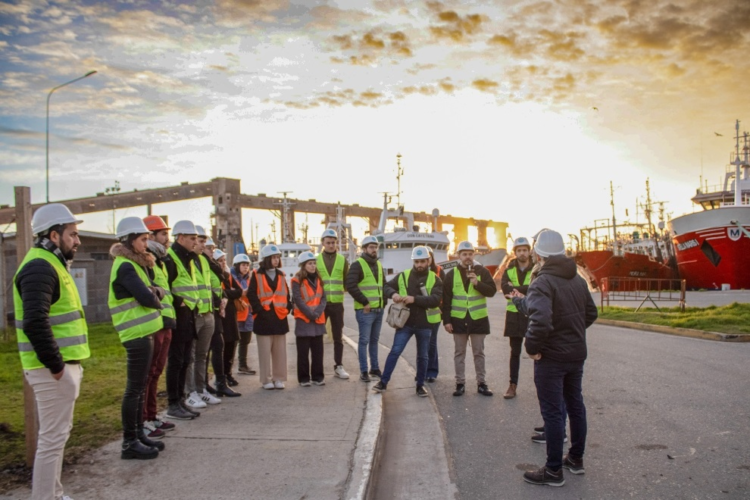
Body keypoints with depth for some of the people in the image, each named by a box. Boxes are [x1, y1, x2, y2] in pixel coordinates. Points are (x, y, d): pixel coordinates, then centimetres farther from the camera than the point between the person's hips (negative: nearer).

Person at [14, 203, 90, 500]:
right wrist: (55, 364, -22)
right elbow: (35, 322, -28)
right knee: (53, 437, -2)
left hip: (62, 364, 11)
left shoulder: (50, 263, 16)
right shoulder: (40, 267, -17)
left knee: (56, 434, 20)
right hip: (53, 368, -11)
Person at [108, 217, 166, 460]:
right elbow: (147, 298, -21)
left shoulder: (134, 264, 16)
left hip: (143, 332, 10)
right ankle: (129, 442, 2)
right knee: (135, 388, -5)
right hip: (137, 334, -10)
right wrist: (156, 297, -1)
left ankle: (138, 434, 23)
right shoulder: (125, 266, -14)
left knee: (139, 386, 15)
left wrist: (154, 288, -7)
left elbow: (155, 292, 14)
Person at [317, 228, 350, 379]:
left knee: (338, 337, 7)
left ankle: (338, 367, 16)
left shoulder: (343, 260, 5)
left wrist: (339, 291, -5)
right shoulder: (316, 260, 2)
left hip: (337, 303, 1)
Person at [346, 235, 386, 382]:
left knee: (374, 340, 15)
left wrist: (384, 301, 9)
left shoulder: (379, 265, 15)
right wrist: (364, 302, -17)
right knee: (364, 340, -2)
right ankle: (364, 371, 5)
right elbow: (350, 285, -18)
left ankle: (375, 368, 24)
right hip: (365, 310, -7)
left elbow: (384, 285, 24)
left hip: (379, 310, 7)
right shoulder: (358, 264, -8)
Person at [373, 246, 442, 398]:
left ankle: (420, 385, 25)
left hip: (424, 324, 0)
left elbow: (436, 300, -16)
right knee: (395, 351, -1)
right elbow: (387, 286, 7)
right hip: (405, 322, 0)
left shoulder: (435, 279, -3)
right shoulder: (403, 276, 3)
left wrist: (415, 299, -27)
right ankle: (383, 382, 9)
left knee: (422, 356, 11)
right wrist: (393, 294, -17)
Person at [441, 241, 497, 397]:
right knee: (459, 353, 7)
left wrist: (477, 283, -22)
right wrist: (446, 320, -5)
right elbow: (446, 300, 1)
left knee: (479, 353, 8)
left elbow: (492, 291, -7)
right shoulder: (451, 274, 1)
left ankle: (481, 383, 17)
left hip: (478, 319, 0)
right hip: (458, 319, 1)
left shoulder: (482, 271, 0)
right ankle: (460, 383, 15)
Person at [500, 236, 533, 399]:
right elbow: (505, 288, -13)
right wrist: (526, 290, -22)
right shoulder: (509, 270, 5)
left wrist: (515, 289, -18)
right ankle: (513, 385, 17)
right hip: (514, 315, 3)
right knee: (515, 352, 10)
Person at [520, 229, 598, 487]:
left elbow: (540, 319, -33)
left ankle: (554, 470, 11)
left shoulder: (542, 283, -20)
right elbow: (591, 313, 14)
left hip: (551, 357, -8)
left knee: (552, 412, 1)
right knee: (575, 405, 19)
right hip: (577, 353, 8)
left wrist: (533, 347, -19)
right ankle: (576, 458, 33)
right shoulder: (578, 280, 5)